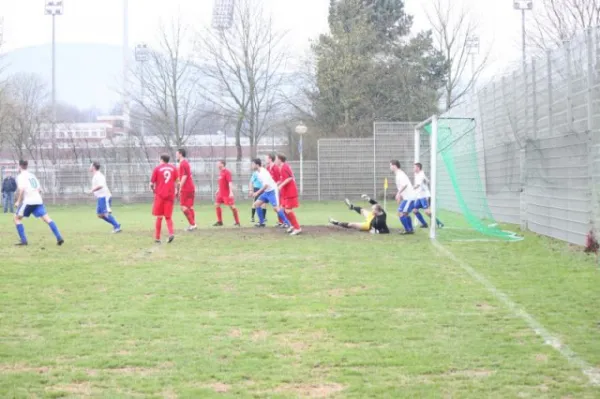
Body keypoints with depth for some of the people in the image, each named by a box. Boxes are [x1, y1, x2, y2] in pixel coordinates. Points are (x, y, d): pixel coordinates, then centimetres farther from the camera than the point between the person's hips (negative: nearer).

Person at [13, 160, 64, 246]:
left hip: (28, 201, -6)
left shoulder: (21, 176, -1)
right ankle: (59, 238, -15)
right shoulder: (32, 175, 21)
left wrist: (18, 201, -11)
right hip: (38, 200, 6)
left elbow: (21, 189, -17)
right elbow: (39, 189, 21)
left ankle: (23, 240, 0)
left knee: (17, 218, 10)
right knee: (47, 218, -1)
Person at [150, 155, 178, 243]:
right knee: (168, 217, 9)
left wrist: (153, 190, 19)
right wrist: (176, 192, 19)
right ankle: (171, 233, -16)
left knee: (159, 217, 7)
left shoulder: (157, 168, 0)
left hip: (160, 195, -2)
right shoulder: (173, 168, 7)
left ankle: (157, 238, 7)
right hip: (170, 195, 2)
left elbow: (151, 184, 0)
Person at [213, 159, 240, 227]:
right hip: (221, 193, 9)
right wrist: (218, 190, 26)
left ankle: (237, 222, -1)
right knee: (217, 205, 8)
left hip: (227, 194, -9)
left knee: (232, 207, -8)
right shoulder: (221, 172, 12)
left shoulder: (227, 172, -14)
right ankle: (219, 221, 18)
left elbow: (230, 182, -21)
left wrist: (231, 192, -29)